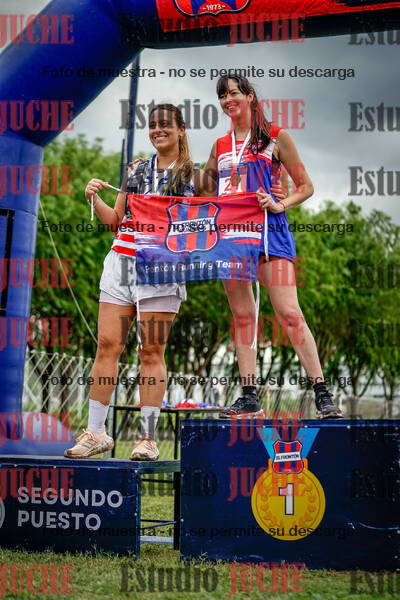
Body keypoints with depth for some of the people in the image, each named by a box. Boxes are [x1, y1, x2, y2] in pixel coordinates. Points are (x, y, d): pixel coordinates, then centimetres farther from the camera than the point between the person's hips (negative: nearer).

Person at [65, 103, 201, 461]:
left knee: (152, 352, -4)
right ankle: (96, 433, 6)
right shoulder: (137, 169, 17)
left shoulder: (194, 176, 5)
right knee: (107, 344, -1)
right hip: (122, 260, 4)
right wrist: (95, 200, 4)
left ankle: (148, 438, 3)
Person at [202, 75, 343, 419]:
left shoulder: (275, 138, 5)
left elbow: (306, 187, 5)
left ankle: (322, 394, -11)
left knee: (288, 312, -13)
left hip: (269, 230, -5)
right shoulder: (221, 146, 17)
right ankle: (249, 397, 7)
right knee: (242, 316, 4)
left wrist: (279, 205, -10)